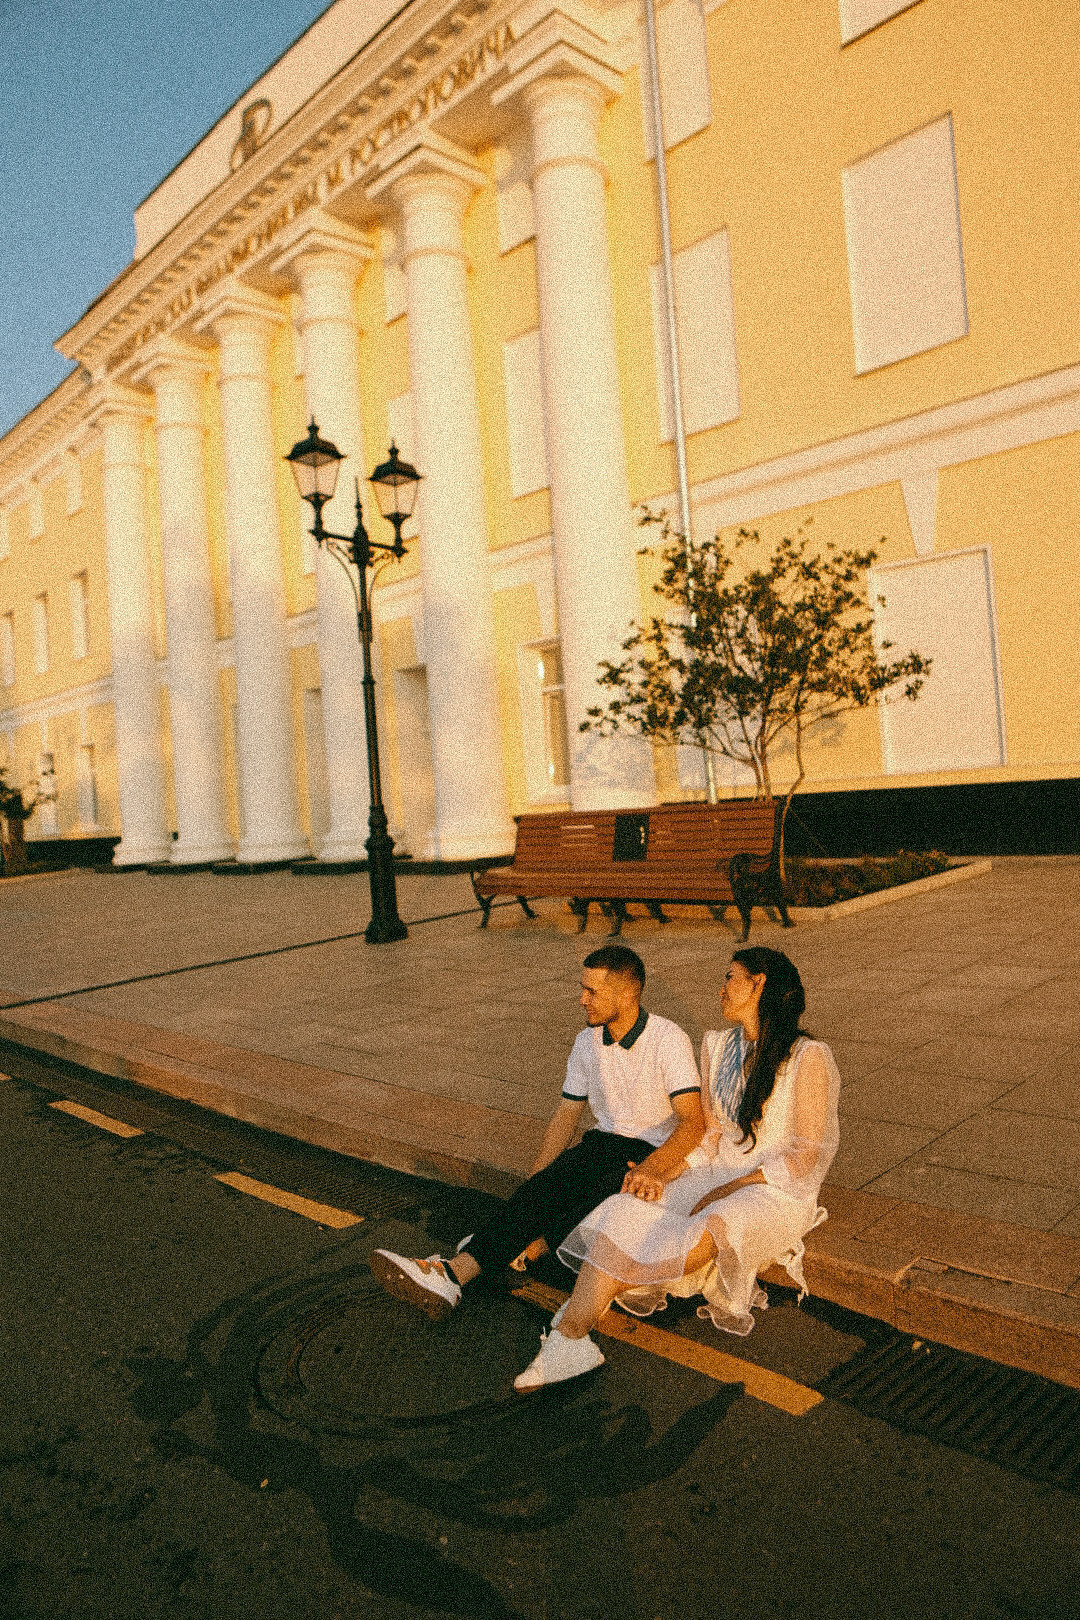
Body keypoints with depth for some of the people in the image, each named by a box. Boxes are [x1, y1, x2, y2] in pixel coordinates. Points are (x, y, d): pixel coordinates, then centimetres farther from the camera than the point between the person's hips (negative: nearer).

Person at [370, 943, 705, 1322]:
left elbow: (693, 1122, -22)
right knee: (542, 1188, -24)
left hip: (655, 1152, -5)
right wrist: (532, 1182, 3)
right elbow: (567, 1113, 12)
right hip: (604, 1143, 5)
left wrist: (652, 1167, -39)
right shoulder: (587, 1041, 6)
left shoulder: (668, 1039, -14)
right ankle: (458, 1270, -38)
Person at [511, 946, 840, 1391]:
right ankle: (568, 1340, -32)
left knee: (704, 1235, -36)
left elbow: (809, 1154, -12)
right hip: (717, 1176, 6)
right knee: (621, 1213, -21)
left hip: (777, 1193, -5)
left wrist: (729, 1189, -17)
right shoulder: (719, 1049, 11)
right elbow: (707, 1139, 10)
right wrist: (664, 1171, -9)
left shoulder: (808, 1058, -9)